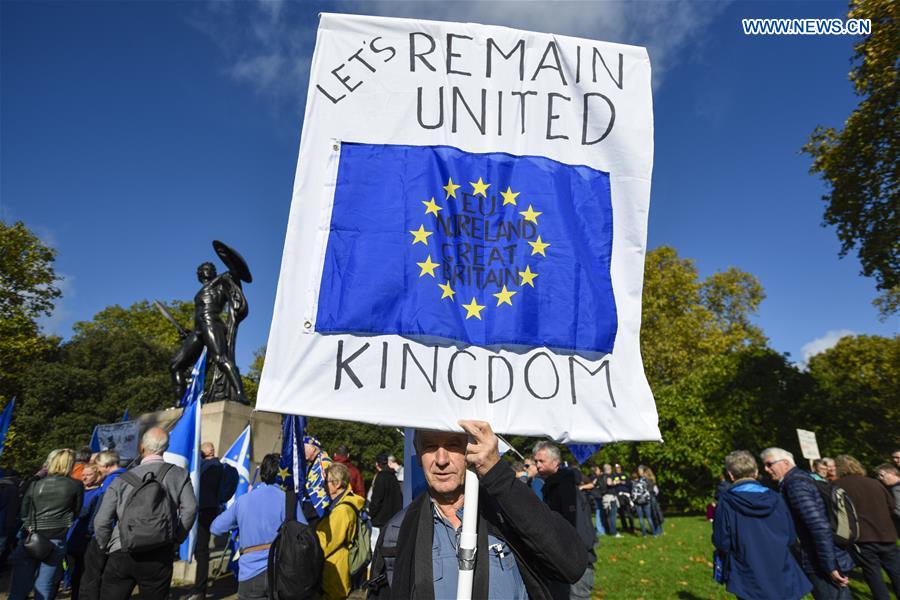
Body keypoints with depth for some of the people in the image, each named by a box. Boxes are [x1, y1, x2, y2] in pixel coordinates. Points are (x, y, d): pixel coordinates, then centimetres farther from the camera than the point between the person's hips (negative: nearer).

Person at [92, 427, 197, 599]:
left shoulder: (122, 479, 3)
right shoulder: (179, 474, 1)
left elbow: (101, 521, 0)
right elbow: (189, 509, -10)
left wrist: (107, 548, 16)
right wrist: (176, 540, 4)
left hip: (121, 554, 1)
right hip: (159, 556, 0)